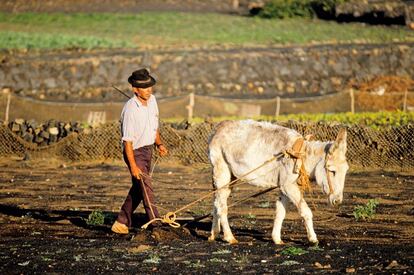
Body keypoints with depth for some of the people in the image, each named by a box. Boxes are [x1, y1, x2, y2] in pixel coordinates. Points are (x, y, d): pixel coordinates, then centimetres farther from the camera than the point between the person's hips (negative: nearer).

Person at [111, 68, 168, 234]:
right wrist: (133, 166, -26)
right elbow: (127, 140, -23)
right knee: (146, 188, -12)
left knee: (138, 188, 14)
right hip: (135, 152, -8)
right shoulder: (130, 109, -23)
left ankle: (121, 223, 25)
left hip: (148, 149, 8)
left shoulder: (152, 100, 1)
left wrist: (159, 144, 8)